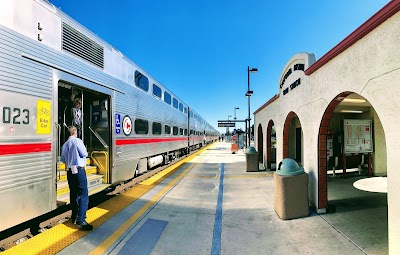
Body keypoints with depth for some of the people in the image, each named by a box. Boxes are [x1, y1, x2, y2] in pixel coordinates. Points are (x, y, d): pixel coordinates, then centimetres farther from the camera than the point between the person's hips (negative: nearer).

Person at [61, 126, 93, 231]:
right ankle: (81, 221, -10)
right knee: (83, 195, -6)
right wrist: (83, 152, 11)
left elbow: (62, 159, 14)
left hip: (70, 171, 7)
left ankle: (74, 217, 25)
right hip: (79, 170, -7)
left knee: (73, 194, 15)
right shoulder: (77, 141, -8)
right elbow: (84, 154, -11)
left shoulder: (65, 144, 10)